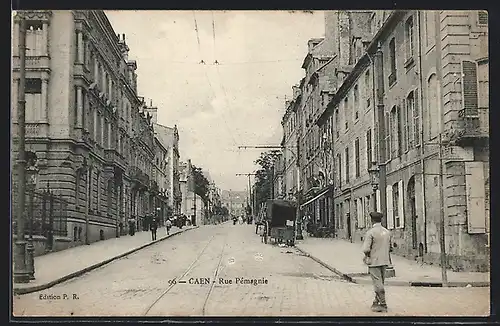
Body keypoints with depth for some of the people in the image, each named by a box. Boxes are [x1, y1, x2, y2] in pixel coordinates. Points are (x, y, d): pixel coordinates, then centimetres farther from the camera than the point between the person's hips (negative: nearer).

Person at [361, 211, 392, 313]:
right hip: (384, 261, 7)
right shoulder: (387, 232, 7)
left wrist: (367, 255, 2)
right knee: (380, 282, 16)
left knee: (378, 283, -3)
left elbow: (366, 249, -18)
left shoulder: (370, 232, -14)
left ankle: (383, 305, -2)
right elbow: (389, 248, 13)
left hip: (374, 261, -7)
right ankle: (376, 302, 26)